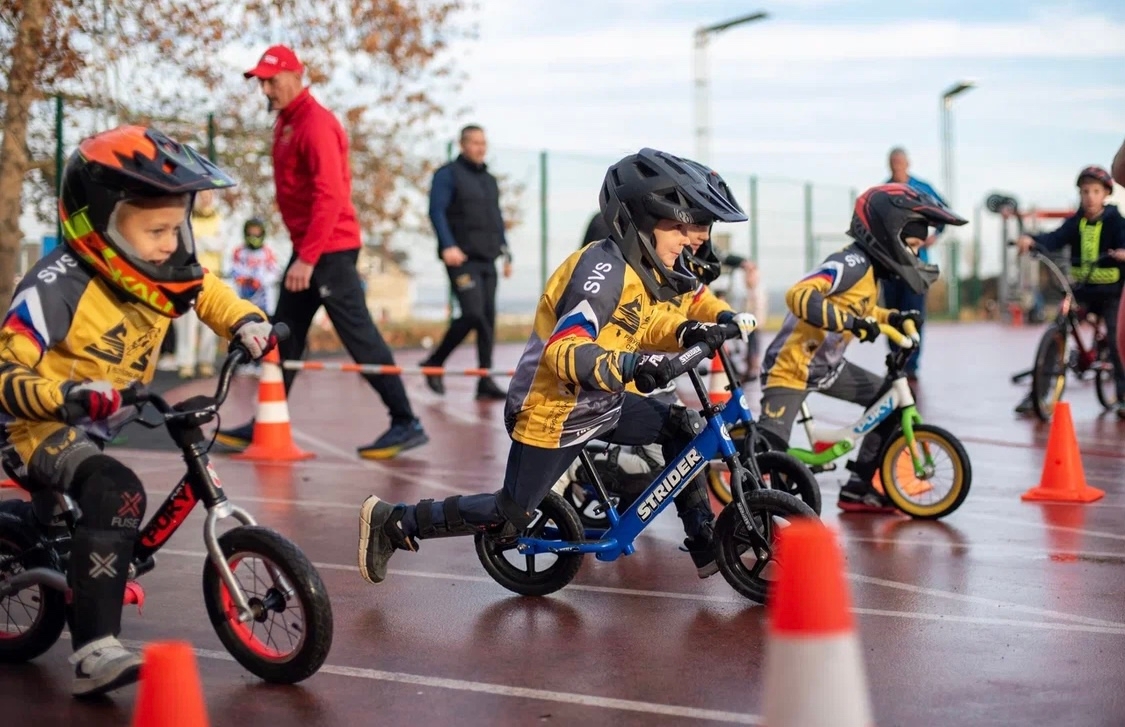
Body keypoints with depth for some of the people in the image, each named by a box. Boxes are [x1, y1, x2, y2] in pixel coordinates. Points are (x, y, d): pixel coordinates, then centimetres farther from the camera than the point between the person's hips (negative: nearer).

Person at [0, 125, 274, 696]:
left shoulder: (160, 270, -4)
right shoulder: (59, 287, -25)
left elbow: (205, 290, 17)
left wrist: (246, 323, -2)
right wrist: (67, 396, -44)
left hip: (116, 419, 9)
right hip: (48, 425, -9)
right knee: (116, 494, -32)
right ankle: (93, 652, -32)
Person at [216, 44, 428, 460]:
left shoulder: (315, 124, -15)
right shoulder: (285, 122, 14)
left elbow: (330, 196, -23)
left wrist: (307, 258, -25)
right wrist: (302, 253, 14)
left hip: (329, 250, -10)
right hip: (307, 249, 10)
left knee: (358, 335, -8)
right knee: (285, 335, 12)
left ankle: (406, 424, -4)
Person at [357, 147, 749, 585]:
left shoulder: (637, 267, 1)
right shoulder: (603, 270, -28)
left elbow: (645, 321, 16)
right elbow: (566, 351, -38)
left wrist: (687, 332, -4)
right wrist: (632, 364, -52)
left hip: (596, 404, 9)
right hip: (553, 413, -9)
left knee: (678, 430, 6)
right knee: (507, 520, -3)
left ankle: (702, 539, 17)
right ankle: (390, 522, 9)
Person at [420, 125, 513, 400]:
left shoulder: (489, 180, 21)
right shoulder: (448, 175, -1)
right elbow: (436, 212, -11)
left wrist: (506, 253, 19)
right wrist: (448, 246, -23)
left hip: (487, 259, 7)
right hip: (462, 258, -7)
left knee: (488, 318, 2)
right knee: (473, 314, -17)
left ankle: (485, 381, 4)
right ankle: (434, 363, 1)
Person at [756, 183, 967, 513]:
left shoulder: (870, 269, 6)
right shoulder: (852, 263, -23)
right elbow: (799, 295, -36)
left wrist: (892, 317, 7)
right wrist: (849, 322, -41)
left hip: (826, 366, 10)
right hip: (791, 368, -10)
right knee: (770, 449, -19)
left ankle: (857, 489, 15)